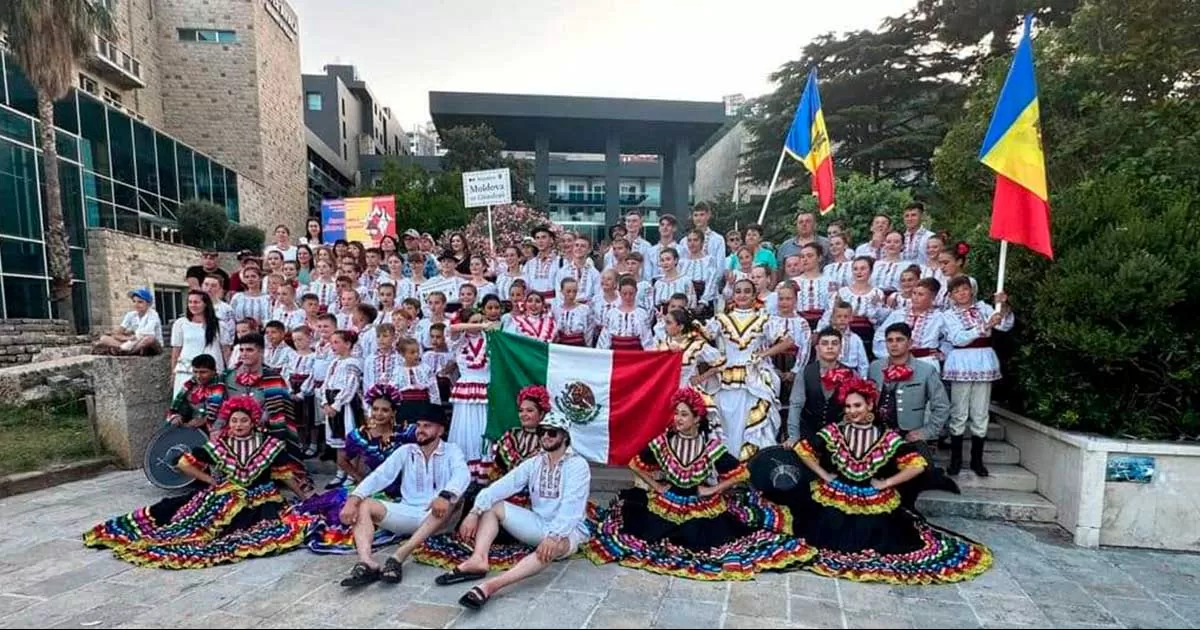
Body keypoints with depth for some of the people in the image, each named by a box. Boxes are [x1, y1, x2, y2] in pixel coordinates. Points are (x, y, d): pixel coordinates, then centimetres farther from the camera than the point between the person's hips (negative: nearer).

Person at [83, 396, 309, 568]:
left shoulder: (270, 445, -3)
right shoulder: (218, 445, 2)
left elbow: (286, 475, 3)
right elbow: (185, 464, 8)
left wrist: (305, 496, 4)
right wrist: (212, 481, 2)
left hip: (258, 500, -1)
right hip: (223, 497, 1)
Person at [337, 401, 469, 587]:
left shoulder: (452, 451, 0)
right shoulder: (405, 451, 10)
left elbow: (462, 474, -20)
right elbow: (380, 475, -3)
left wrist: (445, 496, -42)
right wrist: (353, 498, -22)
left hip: (437, 517, -3)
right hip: (407, 513, 4)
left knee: (452, 500, -36)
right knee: (363, 505, -15)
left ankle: (398, 557, -38)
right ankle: (367, 563, -37)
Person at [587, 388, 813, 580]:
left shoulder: (711, 445, -13)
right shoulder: (663, 442, -8)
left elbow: (741, 474, -10)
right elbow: (636, 465, 3)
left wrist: (713, 489, -11)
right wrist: (656, 486, -2)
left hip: (702, 507, -1)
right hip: (667, 504, 1)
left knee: (699, 543, -15)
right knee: (650, 536, -11)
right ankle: (678, 534, 20)